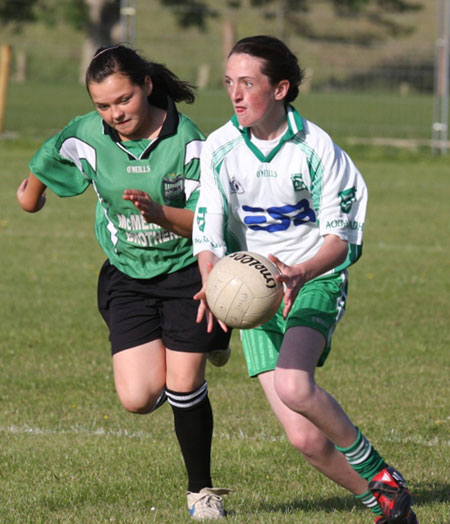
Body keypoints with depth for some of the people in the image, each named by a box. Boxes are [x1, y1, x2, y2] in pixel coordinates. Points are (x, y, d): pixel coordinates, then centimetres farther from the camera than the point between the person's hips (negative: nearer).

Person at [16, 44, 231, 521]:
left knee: (184, 385, -6)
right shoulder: (85, 138, -11)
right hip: (127, 279, 3)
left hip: (187, 270, -3)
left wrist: (159, 212, -35)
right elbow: (41, 169, 11)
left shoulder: (185, 138, -17)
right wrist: (31, 192, 31)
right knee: (138, 397, -9)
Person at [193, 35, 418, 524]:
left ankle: (379, 475, -10)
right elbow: (207, 230, -7)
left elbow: (340, 234, -11)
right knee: (306, 438, -8)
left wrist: (301, 272, -32)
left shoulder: (316, 148, -13)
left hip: (314, 282, -3)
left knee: (293, 386, -31)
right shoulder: (219, 148, -5)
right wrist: (213, 282, -29)